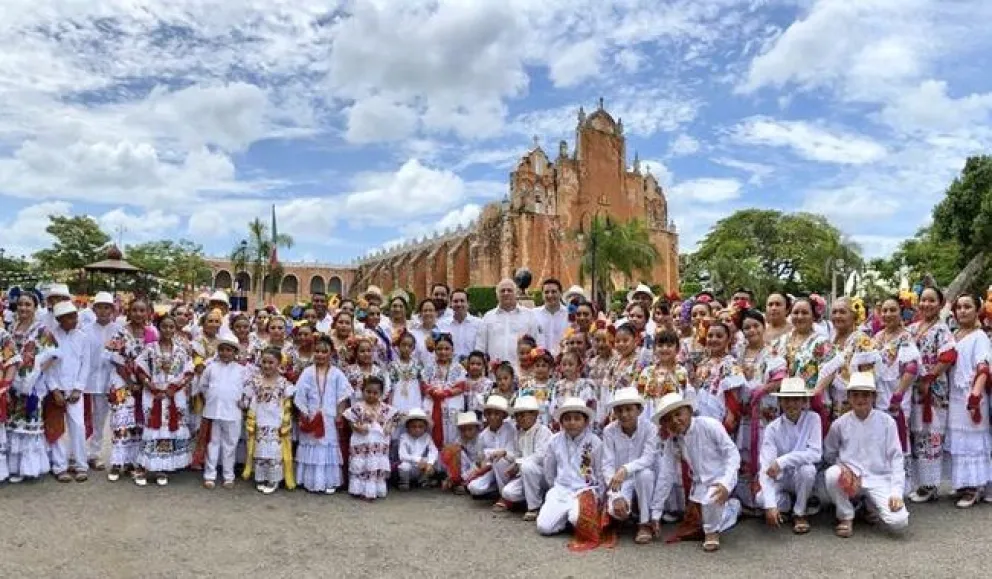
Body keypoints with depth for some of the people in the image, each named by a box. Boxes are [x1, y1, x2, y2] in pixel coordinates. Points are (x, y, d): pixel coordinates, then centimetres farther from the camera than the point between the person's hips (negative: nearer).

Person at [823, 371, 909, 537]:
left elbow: (896, 458, -4)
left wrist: (896, 492, -13)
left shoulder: (887, 422, -3)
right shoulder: (840, 424, -2)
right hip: (850, 479, 0)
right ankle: (846, 517, -7)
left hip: (879, 479, 0)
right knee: (831, 474, -35)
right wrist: (844, 467, -7)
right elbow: (828, 454, 11)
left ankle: (872, 506, 14)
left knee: (899, 521, -24)